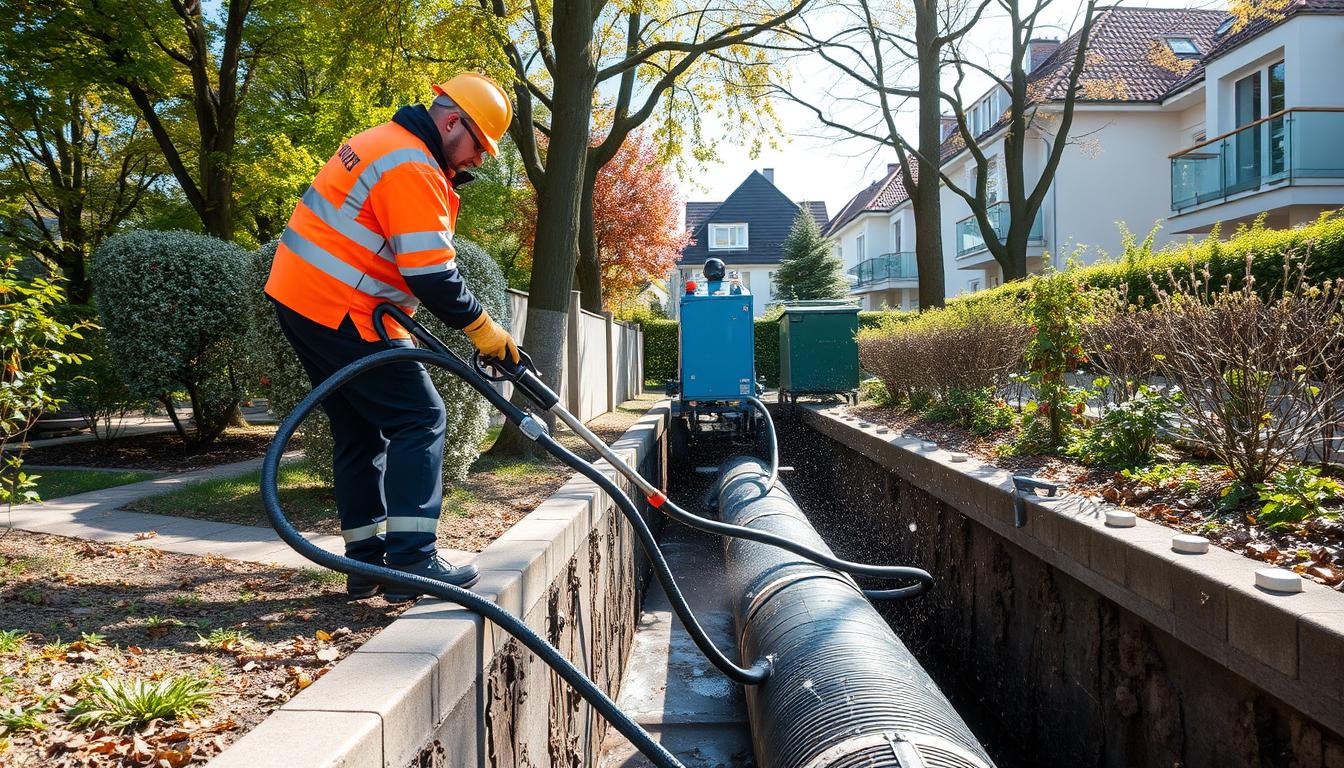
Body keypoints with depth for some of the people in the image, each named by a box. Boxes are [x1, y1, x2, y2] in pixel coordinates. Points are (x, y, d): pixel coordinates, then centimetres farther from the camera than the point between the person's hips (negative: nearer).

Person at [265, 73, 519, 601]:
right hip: (340, 310, -11)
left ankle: (367, 561, 17)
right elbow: (431, 274, -21)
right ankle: (412, 561, -12)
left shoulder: (387, 143, 19)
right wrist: (481, 328, -12)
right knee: (419, 419, -9)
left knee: (361, 431, 13)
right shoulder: (413, 166, -15)